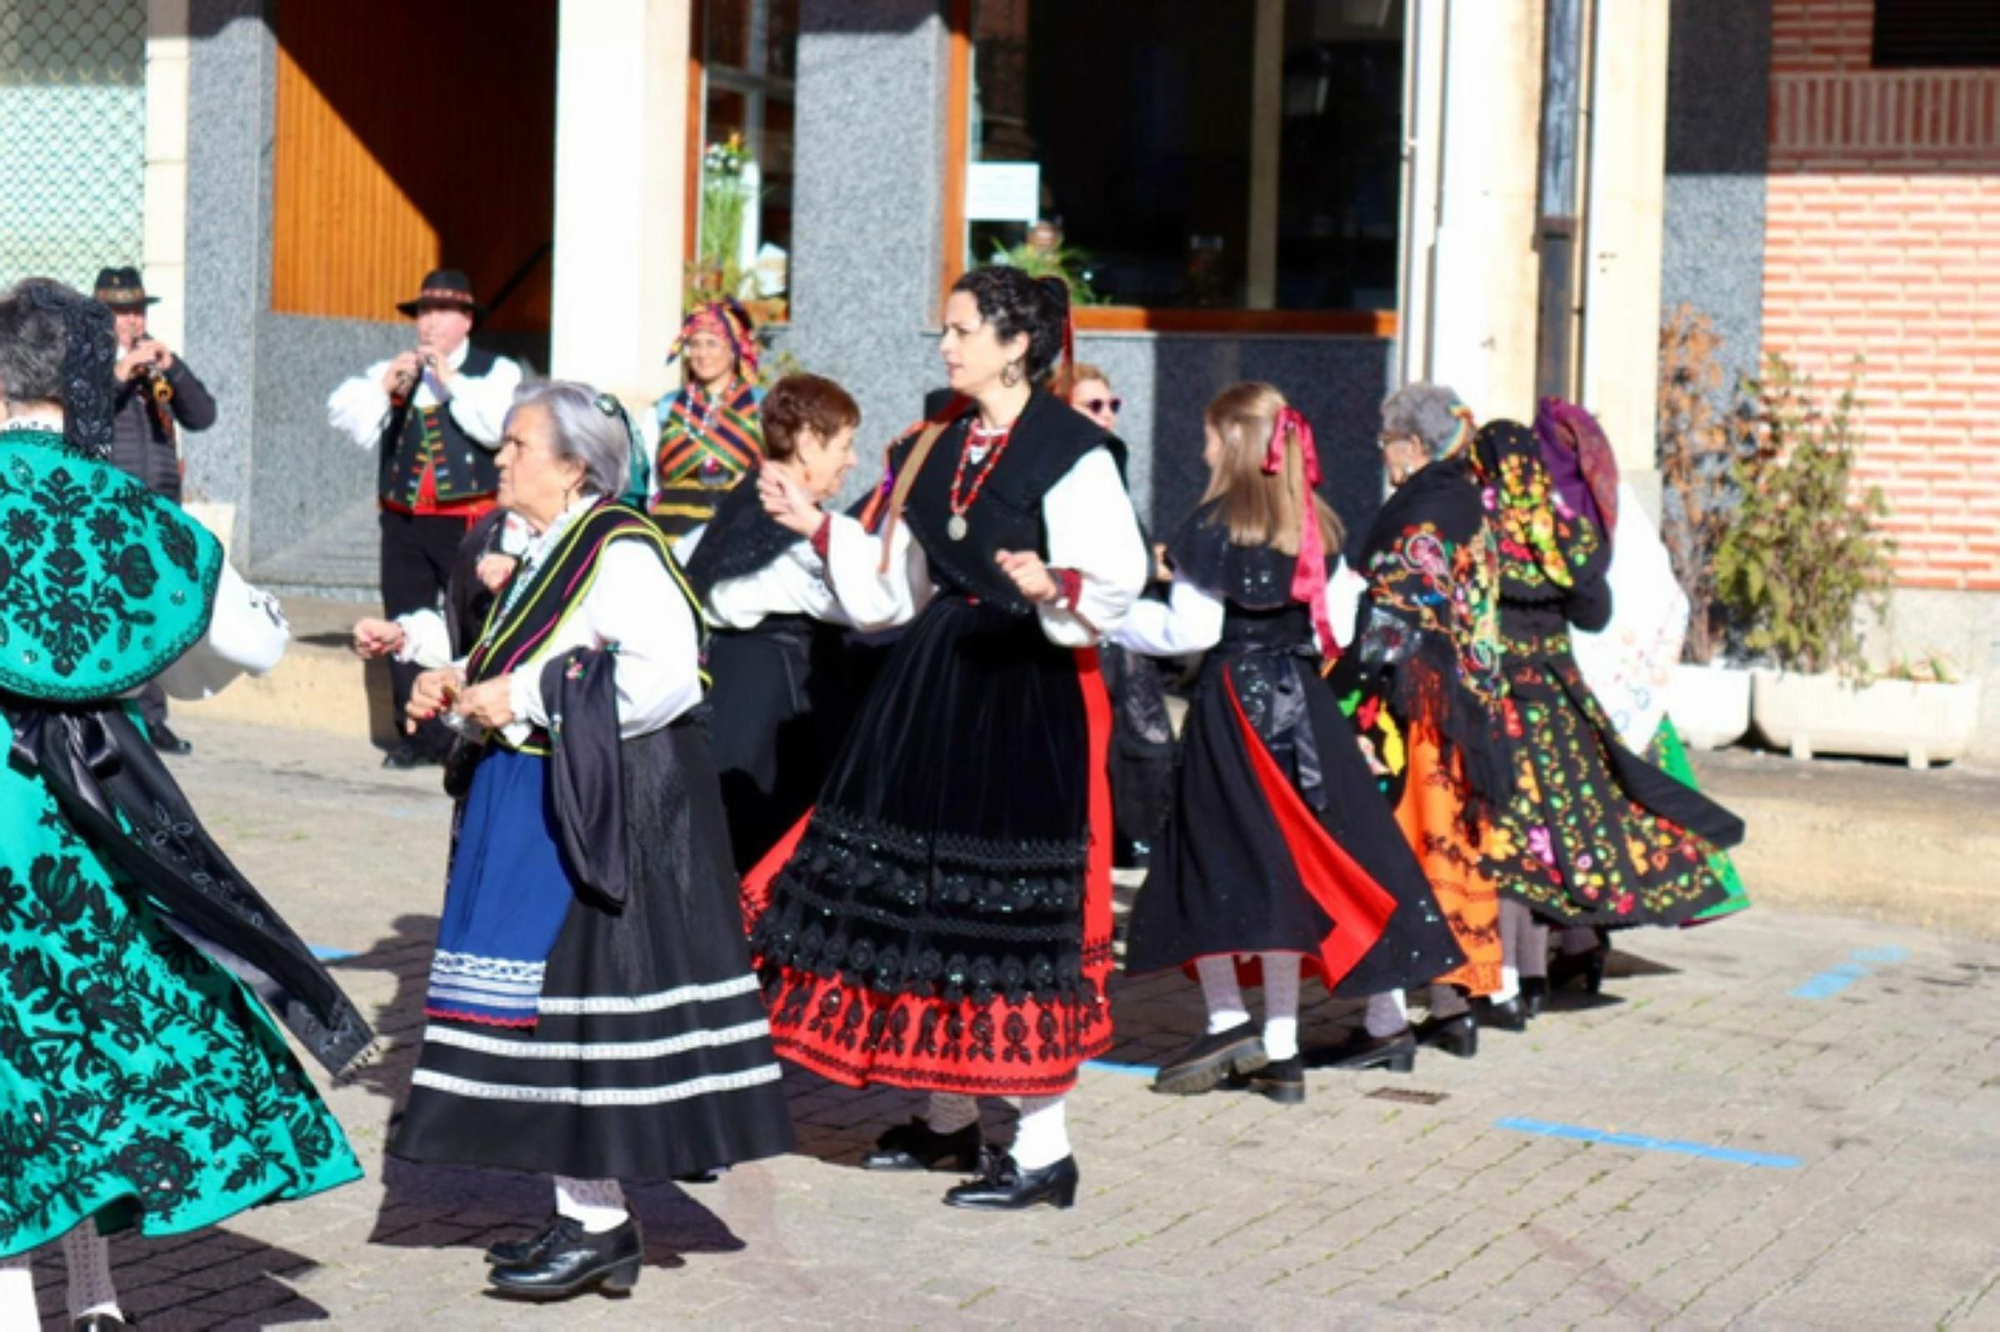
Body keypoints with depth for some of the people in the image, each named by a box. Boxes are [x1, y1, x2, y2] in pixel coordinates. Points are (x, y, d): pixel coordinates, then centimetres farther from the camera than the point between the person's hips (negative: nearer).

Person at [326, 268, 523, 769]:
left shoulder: (495, 371, 2)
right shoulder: (391, 371, 15)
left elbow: (498, 425, -17)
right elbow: (342, 415, 4)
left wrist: (452, 380, -16)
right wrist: (385, 385, -9)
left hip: (469, 522, -5)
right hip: (403, 521, 5)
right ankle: (422, 735, 16)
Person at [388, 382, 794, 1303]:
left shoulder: (620, 552, -15)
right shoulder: (552, 551, 15)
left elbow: (666, 675, -26)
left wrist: (526, 698, -22)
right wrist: (462, 684, 7)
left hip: (597, 813, -10)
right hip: (535, 809, 10)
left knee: (574, 1001, -7)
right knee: (547, 1008, 11)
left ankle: (597, 1226, 0)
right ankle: (585, 1213, 19)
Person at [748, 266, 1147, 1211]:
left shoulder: (1068, 449, -9)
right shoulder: (936, 447, 12)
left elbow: (1115, 581, -15)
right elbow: (893, 590, 16)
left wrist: (1052, 587, -33)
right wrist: (820, 527, 10)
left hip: (1024, 689, -8)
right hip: (933, 682, 8)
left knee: (1011, 906, -7)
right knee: (921, 893, 10)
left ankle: (1043, 1149, 0)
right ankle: (950, 1119, 25)